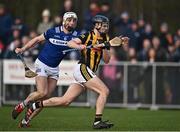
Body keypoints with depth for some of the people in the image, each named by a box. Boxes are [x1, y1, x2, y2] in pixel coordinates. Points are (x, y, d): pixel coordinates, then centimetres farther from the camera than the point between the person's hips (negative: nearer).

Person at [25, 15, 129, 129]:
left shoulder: (105, 39, 16)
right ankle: (97, 121, -16)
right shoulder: (88, 36, -3)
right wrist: (82, 47, -25)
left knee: (65, 101, 5)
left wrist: (105, 48, -7)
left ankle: (35, 105, 13)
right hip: (82, 68, -8)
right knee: (104, 91, -16)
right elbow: (70, 43, -9)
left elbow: (106, 60, 10)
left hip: (88, 72, 8)